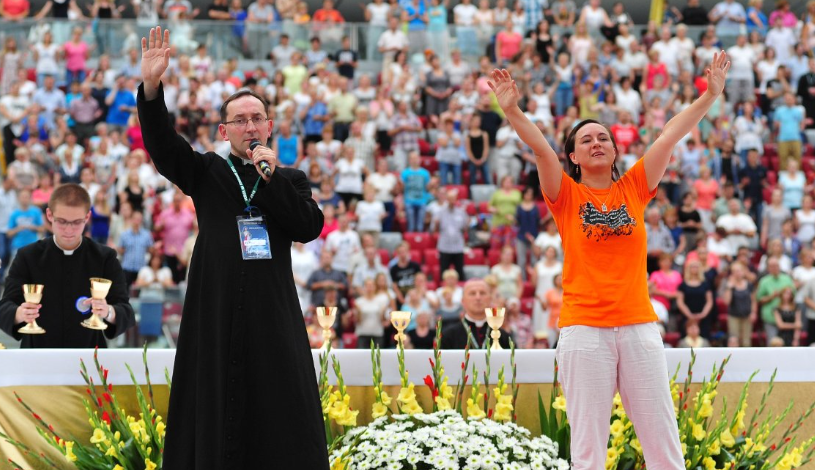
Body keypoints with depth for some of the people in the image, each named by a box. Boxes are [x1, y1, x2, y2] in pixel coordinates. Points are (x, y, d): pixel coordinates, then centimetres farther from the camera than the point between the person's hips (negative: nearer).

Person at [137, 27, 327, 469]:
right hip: (215, 312, -1)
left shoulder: (291, 179, 13)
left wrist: (271, 175, -8)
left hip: (273, 313, 1)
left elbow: (309, 227, -1)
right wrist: (151, 88, -21)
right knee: (214, 411, -1)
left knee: (280, 410, -3)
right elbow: (161, 143, -5)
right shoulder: (206, 172, 10)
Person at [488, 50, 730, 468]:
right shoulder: (567, 196, 6)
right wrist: (512, 111, -23)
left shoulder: (633, 189, 11)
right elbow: (540, 148, -8)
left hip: (638, 326, 2)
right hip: (583, 328, -2)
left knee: (662, 434, 2)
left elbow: (670, 136, 6)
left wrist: (711, 95, 2)